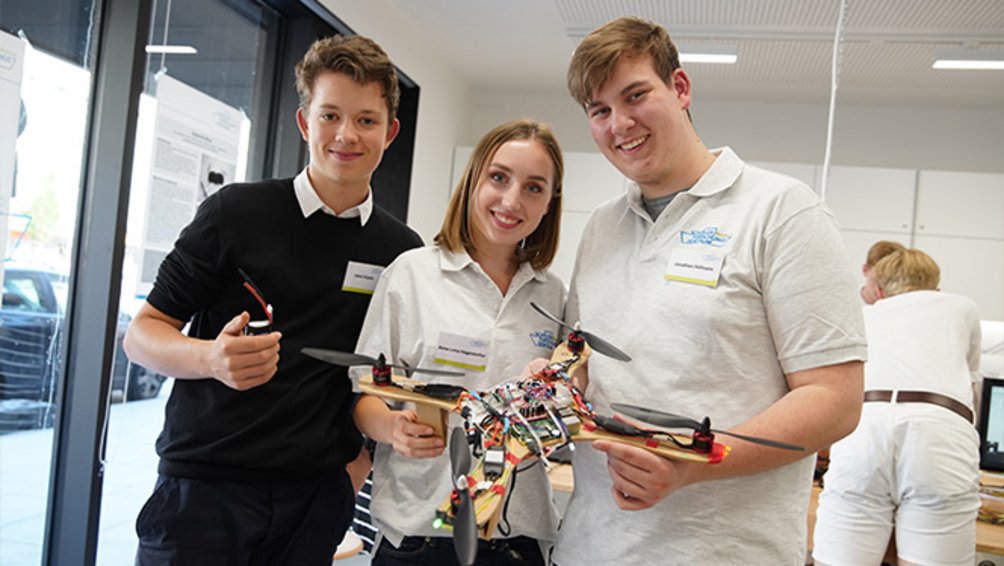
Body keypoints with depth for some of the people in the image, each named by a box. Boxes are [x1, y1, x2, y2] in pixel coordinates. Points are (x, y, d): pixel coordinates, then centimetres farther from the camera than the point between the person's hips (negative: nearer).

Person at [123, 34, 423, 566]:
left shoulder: (403, 250, 3)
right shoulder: (236, 212, -5)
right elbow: (141, 334, -1)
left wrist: (348, 479, -1)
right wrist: (211, 357, -21)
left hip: (316, 500, 2)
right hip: (205, 485, -2)